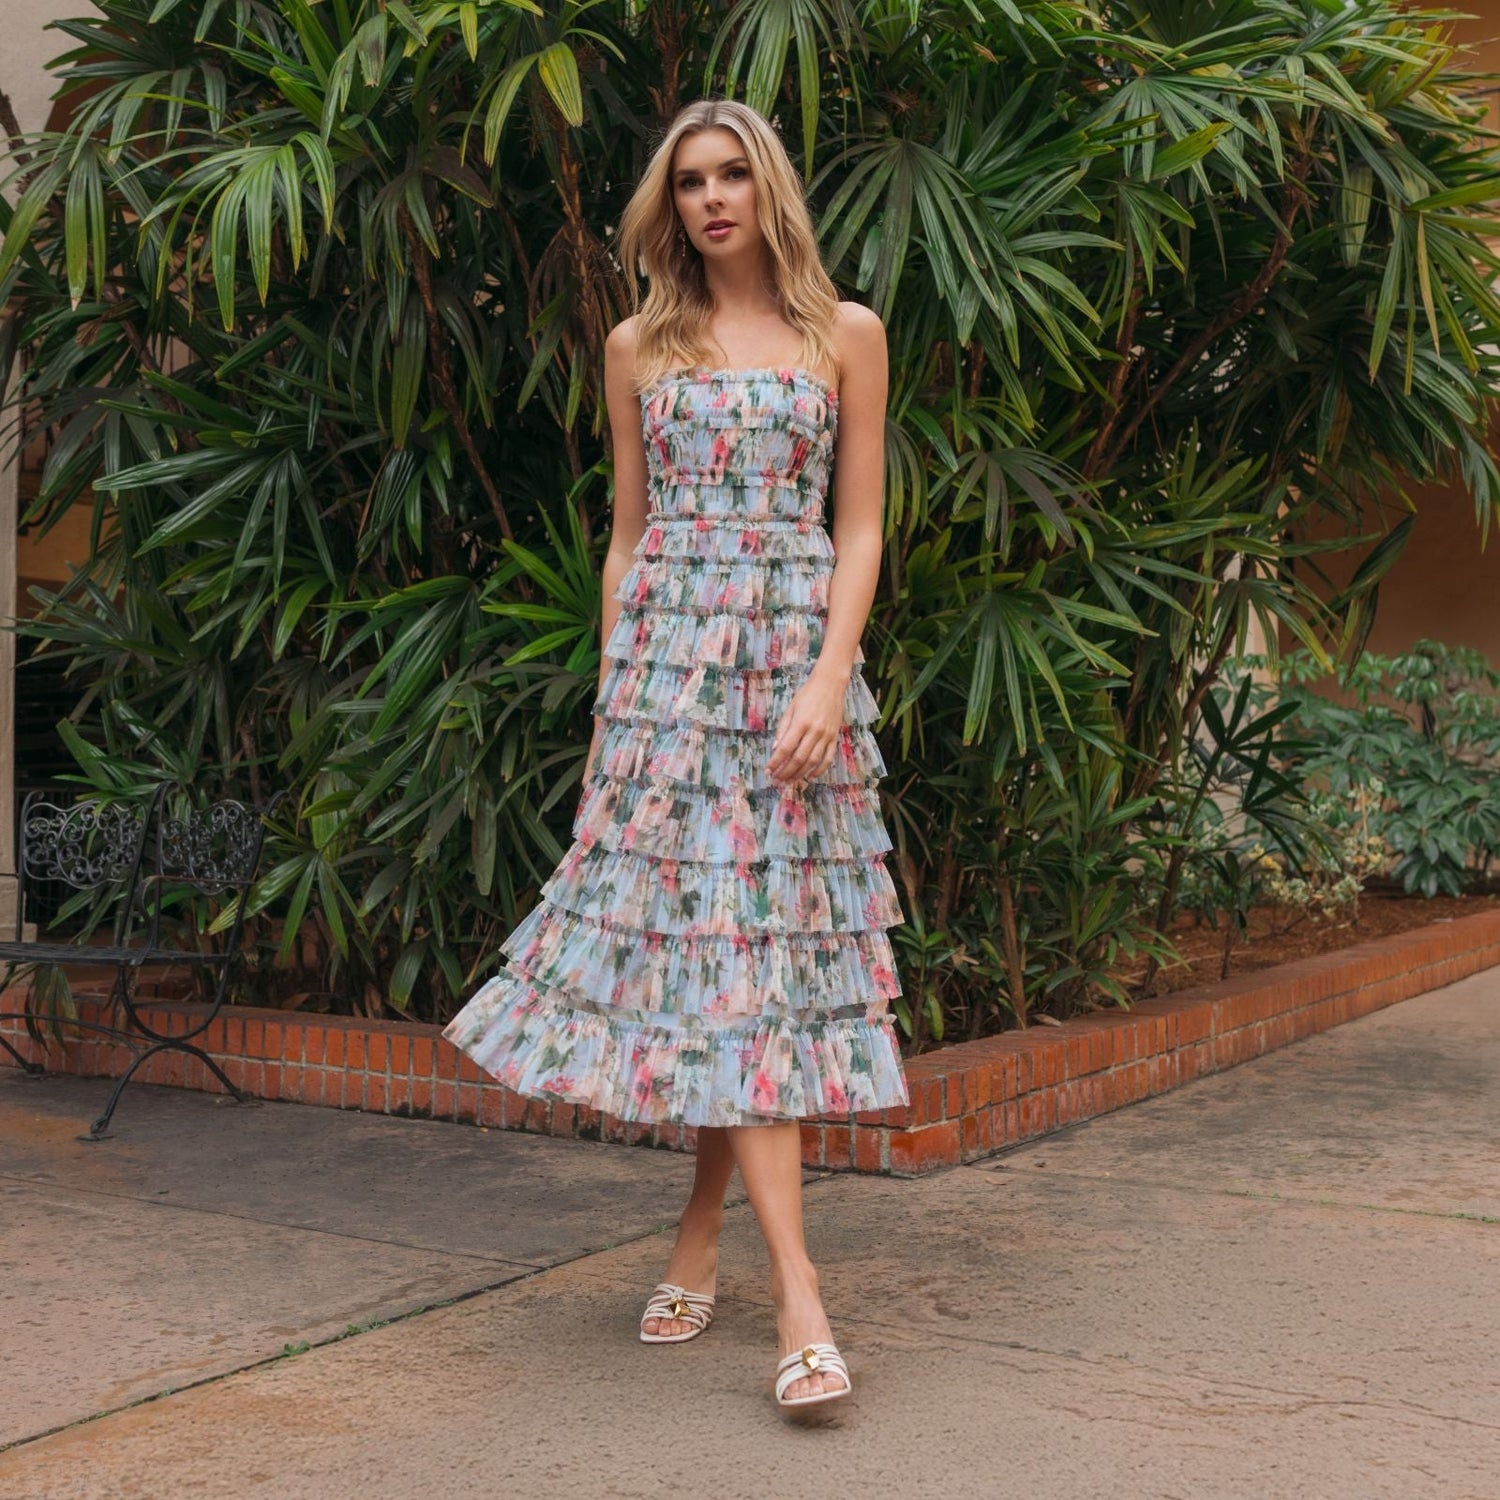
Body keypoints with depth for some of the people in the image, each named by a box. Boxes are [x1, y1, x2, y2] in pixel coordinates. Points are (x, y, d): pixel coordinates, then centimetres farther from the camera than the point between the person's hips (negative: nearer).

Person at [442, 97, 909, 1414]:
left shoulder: (845, 335, 8)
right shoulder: (640, 348, 12)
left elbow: (858, 529, 3)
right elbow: (628, 537, 13)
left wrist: (829, 681, -9)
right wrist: (611, 695, 9)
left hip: (797, 653, 0)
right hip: (667, 648, 1)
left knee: (764, 933, -2)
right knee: (703, 926, -8)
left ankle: (705, 1228, 14)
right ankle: (796, 1285, -9)